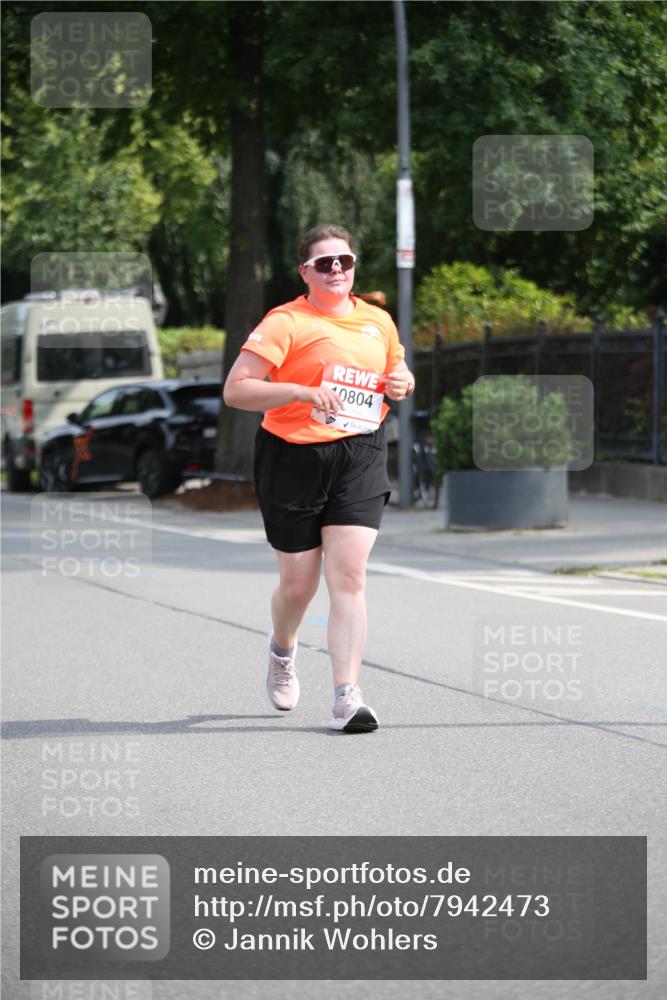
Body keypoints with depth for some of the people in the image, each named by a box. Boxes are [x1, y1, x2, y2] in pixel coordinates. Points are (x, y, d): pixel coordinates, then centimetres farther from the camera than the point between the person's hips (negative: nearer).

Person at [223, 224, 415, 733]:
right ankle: (283, 650, 41)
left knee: (349, 574, -12)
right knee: (298, 583, 6)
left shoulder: (378, 321, 12)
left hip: (360, 459, 3)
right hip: (294, 458, -3)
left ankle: (347, 696, -13)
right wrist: (302, 391, -24)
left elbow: (399, 371, 30)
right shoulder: (287, 322, -5)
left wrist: (402, 383, 6)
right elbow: (235, 389, -12)